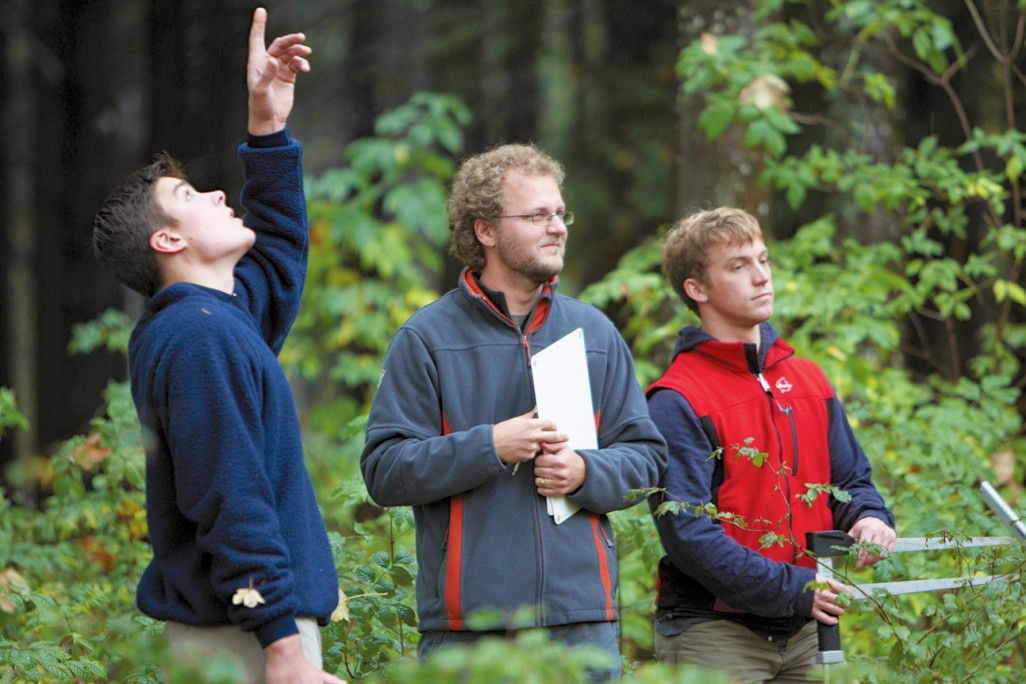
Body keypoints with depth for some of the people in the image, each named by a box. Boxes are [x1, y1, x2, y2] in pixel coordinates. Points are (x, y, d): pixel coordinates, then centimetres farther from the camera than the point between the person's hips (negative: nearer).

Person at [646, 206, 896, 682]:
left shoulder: (808, 380, 14)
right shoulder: (677, 401, -9)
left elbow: (851, 478, 22)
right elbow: (687, 532, -17)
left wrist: (868, 517, -3)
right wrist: (792, 589, -21)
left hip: (803, 634, 6)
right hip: (713, 636, -6)